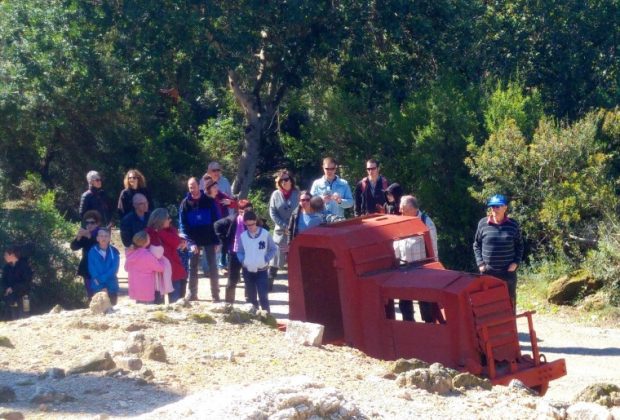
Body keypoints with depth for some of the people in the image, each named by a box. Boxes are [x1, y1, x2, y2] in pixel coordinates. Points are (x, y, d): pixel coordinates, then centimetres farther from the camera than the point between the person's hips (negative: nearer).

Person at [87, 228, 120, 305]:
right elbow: (92, 270, -4)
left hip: (112, 287, 1)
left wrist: (101, 278, -16)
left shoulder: (114, 252, 2)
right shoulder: (92, 252, 0)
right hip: (97, 288, -1)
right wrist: (101, 287, -13)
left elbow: (114, 269, -5)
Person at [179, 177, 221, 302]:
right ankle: (192, 294, 14)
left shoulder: (209, 201, -3)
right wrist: (189, 241, -13)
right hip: (193, 240, 1)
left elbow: (217, 220, -2)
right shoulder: (185, 203, 0)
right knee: (193, 267, 7)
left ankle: (215, 294, 4)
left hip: (209, 240, -1)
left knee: (212, 267, -1)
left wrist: (217, 240, -9)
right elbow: (182, 224, -1)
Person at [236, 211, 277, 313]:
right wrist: (242, 260, -7)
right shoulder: (243, 236, -1)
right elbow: (240, 252, 11)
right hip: (247, 270, 3)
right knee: (251, 296, 12)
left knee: (263, 295, -8)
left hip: (261, 270, -3)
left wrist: (266, 259, -9)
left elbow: (273, 249, 2)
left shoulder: (265, 234, -8)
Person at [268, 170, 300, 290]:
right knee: (276, 258, 1)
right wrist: (284, 226, -9)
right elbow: (272, 213, 0)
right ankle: (269, 283, 7)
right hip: (280, 232, 0)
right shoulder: (276, 195, 2)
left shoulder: (297, 193, 0)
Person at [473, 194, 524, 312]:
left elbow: (519, 245, 9)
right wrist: (480, 263, -3)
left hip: (508, 271, 0)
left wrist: (516, 262, -3)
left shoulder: (513, 224, -1)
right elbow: (476, 245, 7)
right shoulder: (483, 223, -3)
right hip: (488, 271, 0)